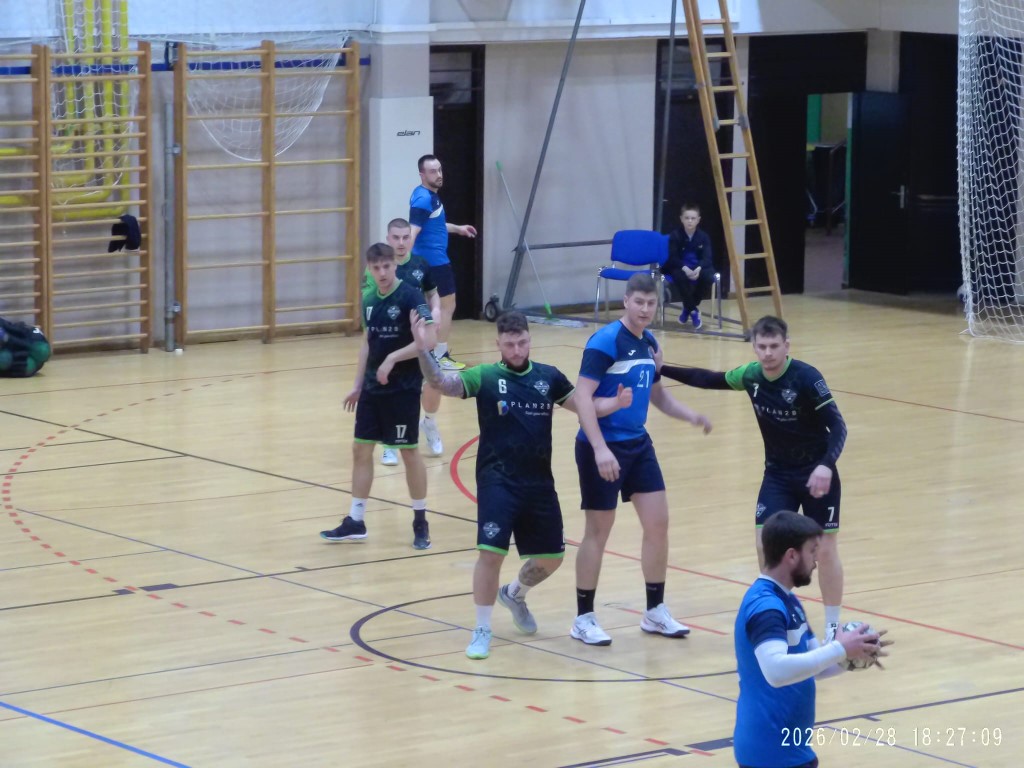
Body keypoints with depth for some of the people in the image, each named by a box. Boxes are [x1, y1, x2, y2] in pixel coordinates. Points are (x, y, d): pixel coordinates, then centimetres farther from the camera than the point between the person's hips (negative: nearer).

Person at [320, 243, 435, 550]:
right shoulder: (369, 300, 7)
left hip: (404, 388, -6)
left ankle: (420, 521, 13)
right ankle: (355, 521, 14)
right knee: (361, 448, 7)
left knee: (409, 451, 1)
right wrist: (358, 385, 16)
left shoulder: (410, 297, -13)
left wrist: (392, 359, -27)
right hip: (373, 388, 7)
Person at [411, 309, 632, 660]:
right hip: (498, 481, -4)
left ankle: (515, 594, 45)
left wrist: (615, 403, -5)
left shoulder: (549, 377, 5)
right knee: (491, 551, -17)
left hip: (539, 482, 4)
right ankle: (482, 631, 0)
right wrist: (424, 351, -36)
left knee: (551, 556, 12)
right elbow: (441, 383, -19)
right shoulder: (485, 377, -6)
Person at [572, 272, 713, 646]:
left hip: (638, 444, 7)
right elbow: (582, 396, -21)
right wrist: (600, 448, -29)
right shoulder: (605, 341, -16)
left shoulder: (649, 343, 8)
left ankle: (655, 612, 19)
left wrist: (689, 415, 4)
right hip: (603, 447, -7)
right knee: (598, 530, 0)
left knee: (658, 523, 6)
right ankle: (584, 619, 12)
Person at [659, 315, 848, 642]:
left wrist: (826, 465, -39)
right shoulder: (751, 375, -6)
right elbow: (710, 380, 13)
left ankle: (833, 627, 15)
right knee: (764, 544, -6)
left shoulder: (806, 378, -22)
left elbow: (837, 426, -23)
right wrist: (662, 370, 13)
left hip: (816, 475, -4)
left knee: (825, 549, 0)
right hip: (777, 474, 4)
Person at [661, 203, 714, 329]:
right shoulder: (675, 235, -8)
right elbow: (673, 257, -14)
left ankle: (689, 308, -7)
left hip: (698, 268, 2)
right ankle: (693, 310, -18)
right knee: (680, 276, -37)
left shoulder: (703, 236, -4)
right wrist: (685, 268, -34)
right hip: (680, 268, -2)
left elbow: (707, 258, -13)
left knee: (708, 276, -31)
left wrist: (699, 268, -35)